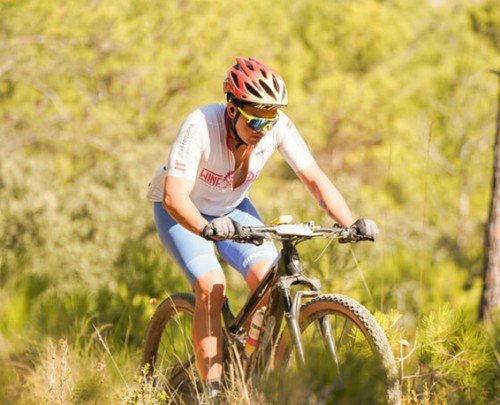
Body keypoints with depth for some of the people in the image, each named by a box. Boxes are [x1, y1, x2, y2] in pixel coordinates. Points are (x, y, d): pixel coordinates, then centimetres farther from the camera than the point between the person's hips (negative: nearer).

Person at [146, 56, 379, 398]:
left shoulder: (278, 126, -24)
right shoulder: (201, 126, -36)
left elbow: (314, 177, -22)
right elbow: (174, 195, -42)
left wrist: (351, 224, -37)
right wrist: (207, 229, -61)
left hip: (231, 206, 4)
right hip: (181, 210, -4)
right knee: (211, 288, -26)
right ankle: (212, 389, -17)